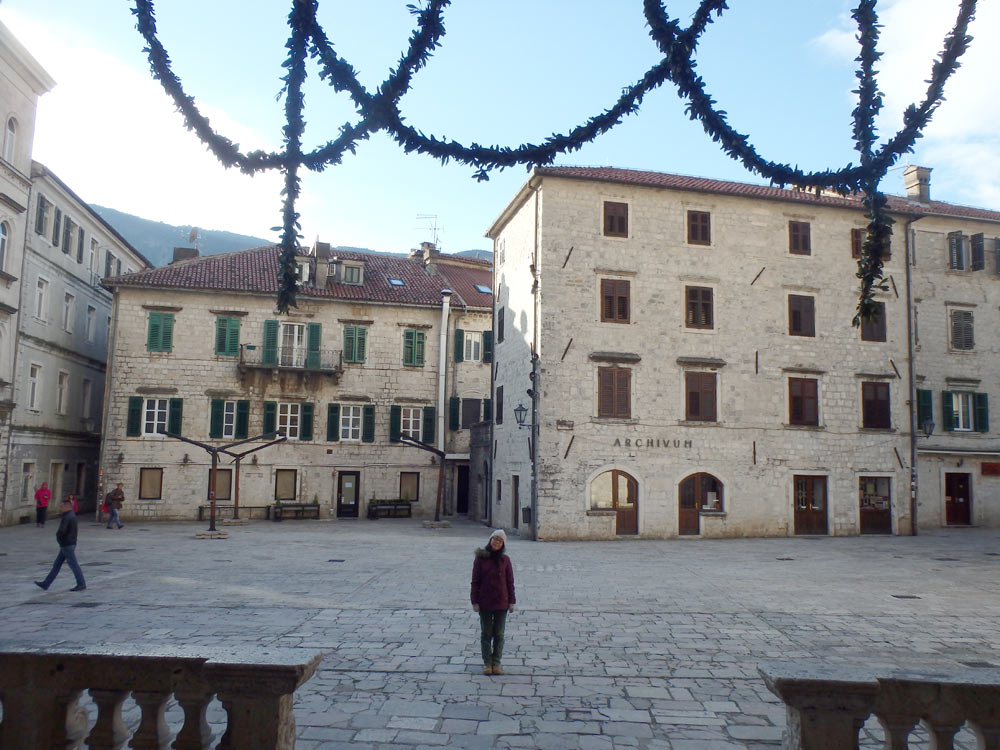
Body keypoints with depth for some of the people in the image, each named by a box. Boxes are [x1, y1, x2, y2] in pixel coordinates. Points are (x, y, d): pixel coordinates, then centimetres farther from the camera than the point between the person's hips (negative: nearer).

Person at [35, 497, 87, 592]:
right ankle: (46, 584, 20)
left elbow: (61, 531, -30)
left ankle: (81, 584, 5)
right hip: (66, 545, 10)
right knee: (56, 565, 14)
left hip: (67, 545, -10)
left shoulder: (67, 517, -22)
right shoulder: (72, 515, 10)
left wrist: (57, 535, -7)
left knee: (73, 565, -2)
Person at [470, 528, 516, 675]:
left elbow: (510, 582, 4)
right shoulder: (481, 558, -4)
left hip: (501, 602, 1)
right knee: (486, 634, 9)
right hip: (485, 603, -1)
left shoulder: (505, 560, 0)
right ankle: (487, 663, 18)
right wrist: (475, 601, -7)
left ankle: (496, 663, 19)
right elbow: (475, 581, -3)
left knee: (499, 634, 8)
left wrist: (512, 601, 0)